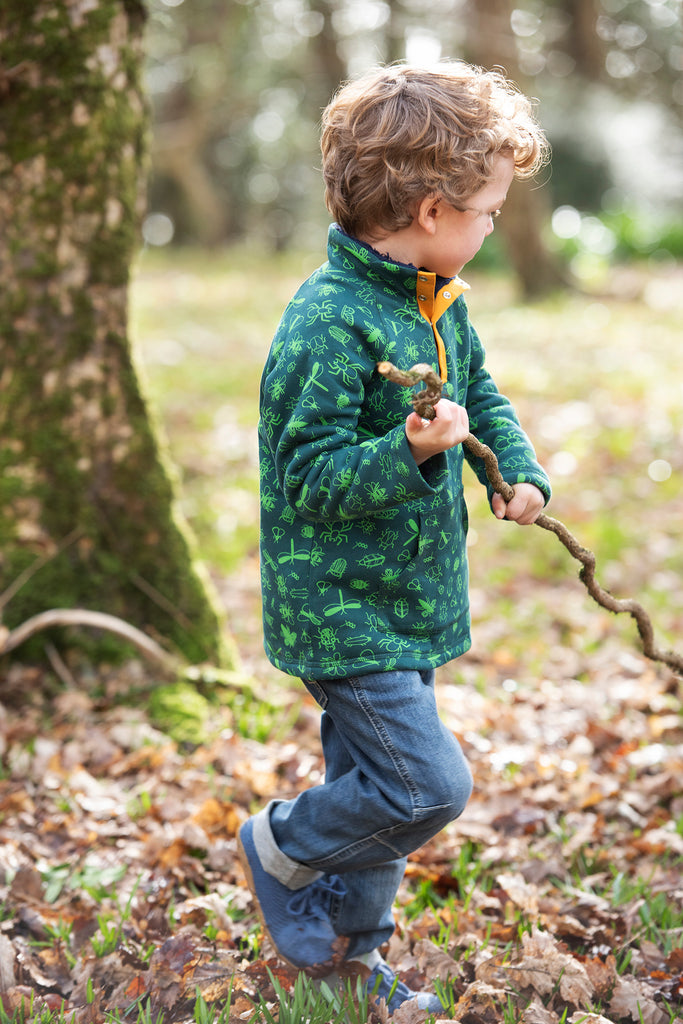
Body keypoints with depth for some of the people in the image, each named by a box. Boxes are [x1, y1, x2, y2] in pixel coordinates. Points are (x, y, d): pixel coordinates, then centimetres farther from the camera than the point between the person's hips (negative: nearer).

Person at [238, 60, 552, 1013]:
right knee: (428, 784, -8)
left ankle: (350, 953, 35)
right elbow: (308, 475, -24)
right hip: (344, 608, -9)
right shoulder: (329, 323, -23)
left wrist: (517, 470, 6)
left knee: (376, 781, 18)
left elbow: (480, 392, 22)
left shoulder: (440, 302, 6)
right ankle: (281, 845, 19)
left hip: (408, 597, 9)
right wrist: (412, 451, -37)